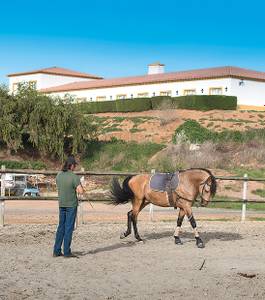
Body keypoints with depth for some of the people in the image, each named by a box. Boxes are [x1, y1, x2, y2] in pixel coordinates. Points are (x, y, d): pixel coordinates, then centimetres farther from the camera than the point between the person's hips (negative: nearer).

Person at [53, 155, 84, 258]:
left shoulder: (59, 175, 3)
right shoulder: (74, 176, -15)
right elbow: (81, 191, -20)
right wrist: (79, 188, 2)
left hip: (61, 204, 6)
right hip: (71, 204, -6)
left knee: (61, 227, 12)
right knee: (69, 228, 0)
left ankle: (57, 251, 12)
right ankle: (67, 252, 2)